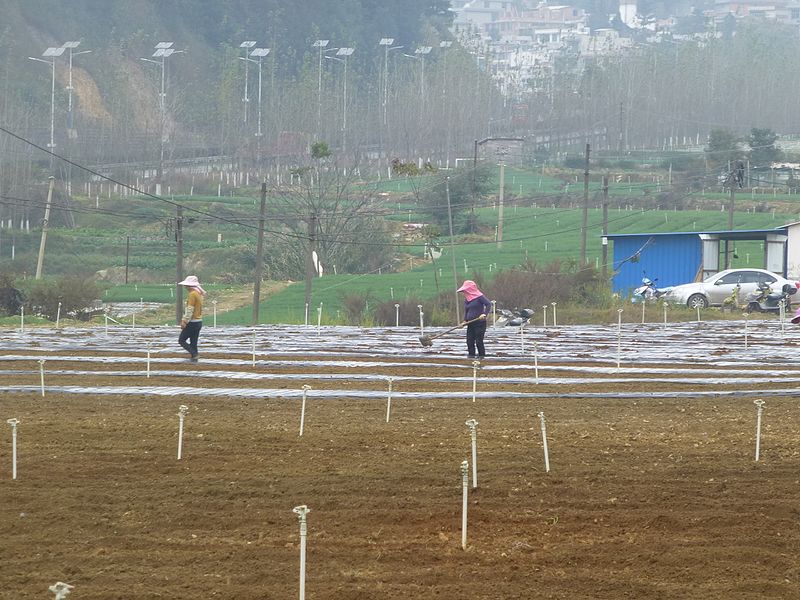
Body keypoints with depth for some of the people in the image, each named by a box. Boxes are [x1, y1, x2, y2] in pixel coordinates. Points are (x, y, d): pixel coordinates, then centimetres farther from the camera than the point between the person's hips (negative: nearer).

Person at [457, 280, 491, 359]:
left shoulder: (479, 297, -9)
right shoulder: (466, 299, 13)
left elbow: (489, 304, -14)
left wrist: (484, 314, -26)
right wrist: (465, 320, 3)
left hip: (480, 323, -7)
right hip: (470, 324, 7)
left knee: (479, 341, -7)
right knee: (469, 341, 2)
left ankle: (481, 355, 3)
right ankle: (471, 355, 8)